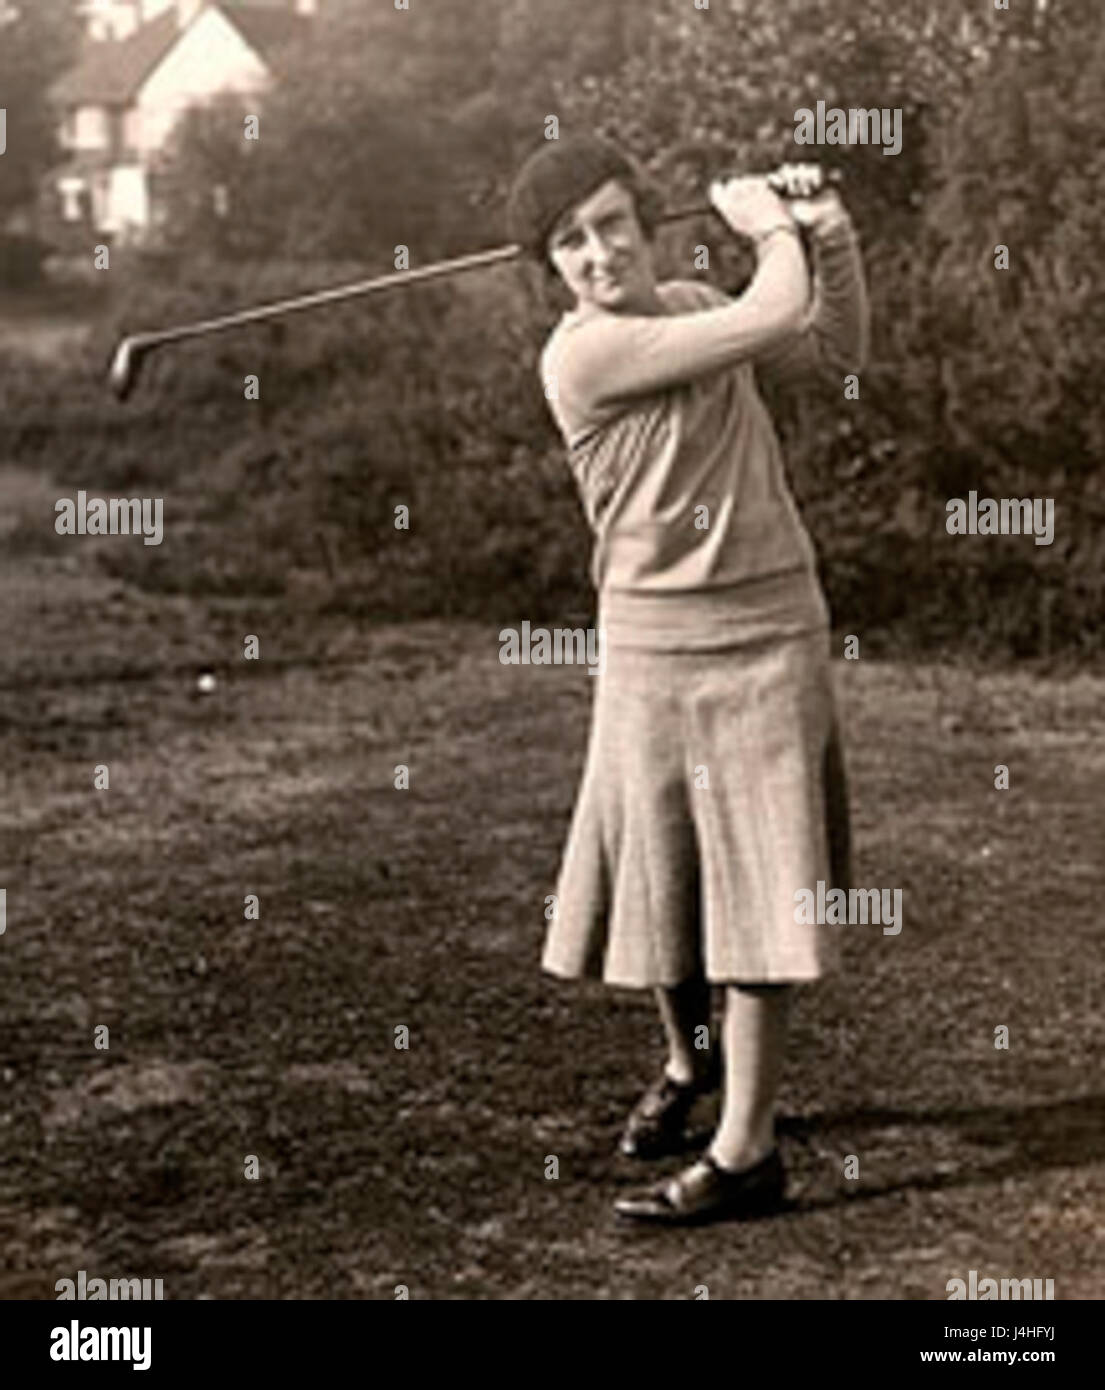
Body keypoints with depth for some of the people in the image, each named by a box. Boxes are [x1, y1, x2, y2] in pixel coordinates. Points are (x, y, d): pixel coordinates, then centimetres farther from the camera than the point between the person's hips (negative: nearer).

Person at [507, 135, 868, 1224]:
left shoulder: (693, 305, 7)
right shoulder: (580, 353, -14)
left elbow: (835, 354, 16)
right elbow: (769, 320, -19)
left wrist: (829, 237, 3)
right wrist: (768, 229, -1)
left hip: (768, 627, 3)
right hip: (650, 640, -3)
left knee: (759, 882, -2)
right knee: (656, 871, 11)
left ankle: (745, 1151, 3)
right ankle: (688, 1057, 41)